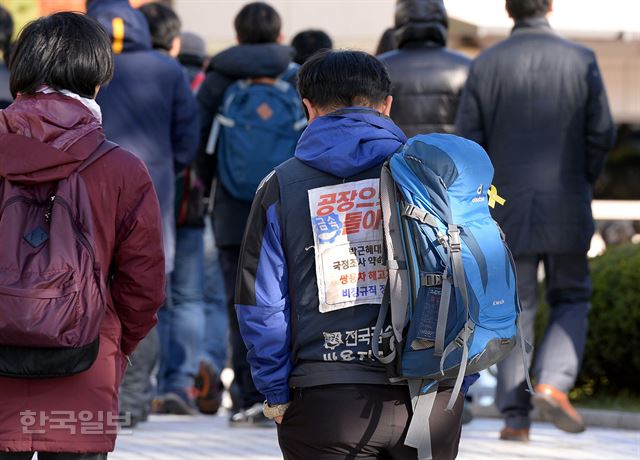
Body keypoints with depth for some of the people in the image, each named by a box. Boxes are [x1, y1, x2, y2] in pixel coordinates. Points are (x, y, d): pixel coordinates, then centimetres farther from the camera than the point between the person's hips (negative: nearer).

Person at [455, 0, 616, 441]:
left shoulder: (486, 66, -3)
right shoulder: (582, 60, -4)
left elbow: (468, 141, -4)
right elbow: (602, 135, -5)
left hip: (508, 207, 1)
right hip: (566, 207, -1)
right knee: (571, 300, 14)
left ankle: (515, 417, 4)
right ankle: (554, 383, -9)